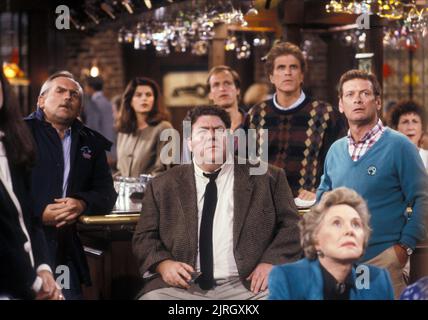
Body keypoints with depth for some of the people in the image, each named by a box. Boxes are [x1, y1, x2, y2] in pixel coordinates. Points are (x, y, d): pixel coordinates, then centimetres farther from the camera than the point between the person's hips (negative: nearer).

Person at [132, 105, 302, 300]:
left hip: (247, 285, -1)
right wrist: (163, 263, -8)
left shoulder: (267, 178, 11)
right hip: (182, 286, 1)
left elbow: (292, 225, 8)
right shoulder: (163, 186, 13)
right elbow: (144, 237, 13)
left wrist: (272, 262, -9)